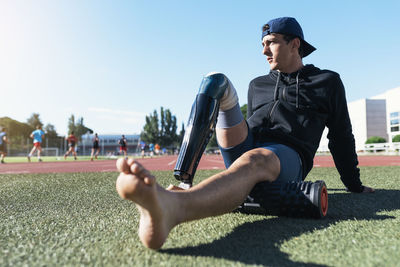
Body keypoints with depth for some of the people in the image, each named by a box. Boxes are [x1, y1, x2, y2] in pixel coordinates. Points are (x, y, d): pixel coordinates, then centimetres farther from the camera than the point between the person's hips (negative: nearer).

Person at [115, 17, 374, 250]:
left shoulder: (327, 82, 16)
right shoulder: (258, 85, 25)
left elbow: (341, 135, 20)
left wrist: (354, 184, 23)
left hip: (287, 157, -4)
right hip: (246, 149, 5)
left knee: (253, 161, -43)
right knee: (217, 81, -10)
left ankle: (173, 206, -73)